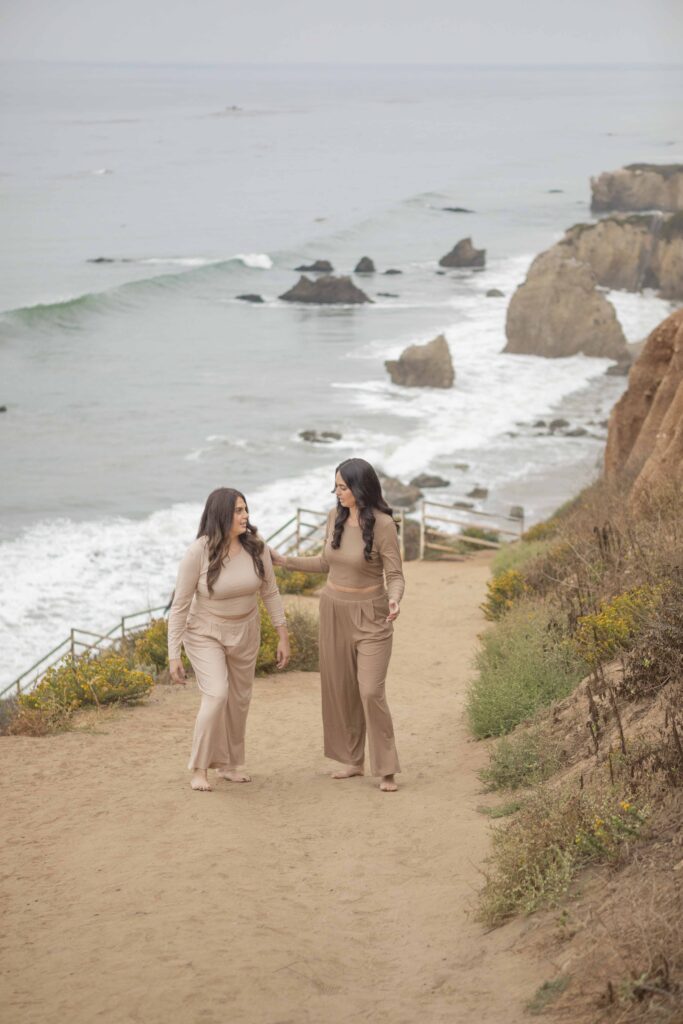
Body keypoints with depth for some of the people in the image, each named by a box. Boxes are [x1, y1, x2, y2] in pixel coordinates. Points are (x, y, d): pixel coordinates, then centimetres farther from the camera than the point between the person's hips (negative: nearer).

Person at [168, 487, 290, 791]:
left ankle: (231, 763, 32)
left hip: (244, 632, 4)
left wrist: (283, 637, 1)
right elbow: (180, 605, -17)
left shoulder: (256, 547, -13)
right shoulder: (198, 553, -24)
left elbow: (270, 593, 0)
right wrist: (173, 655, -17)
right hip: (205, 633, -4)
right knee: (216, 695, -20)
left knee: (239, 700, 12)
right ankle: (200, 767, -3)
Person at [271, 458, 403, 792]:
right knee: (340, 689, 10)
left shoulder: (383, 525, -20)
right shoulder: (335, 516, -3)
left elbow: (395, 577, -17)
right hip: (334, 610, 6)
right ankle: (352, 760, 25)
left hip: (370, 616, -6)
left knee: (371, 692, -11)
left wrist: (394, 602, -38)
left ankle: (386, 770, 0)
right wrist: (282, 560, 8)